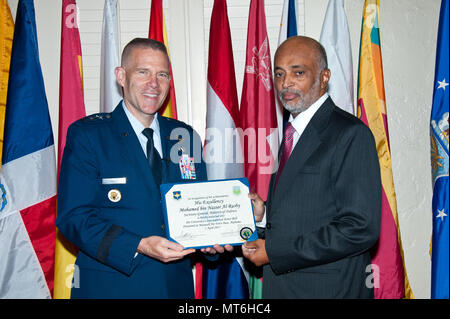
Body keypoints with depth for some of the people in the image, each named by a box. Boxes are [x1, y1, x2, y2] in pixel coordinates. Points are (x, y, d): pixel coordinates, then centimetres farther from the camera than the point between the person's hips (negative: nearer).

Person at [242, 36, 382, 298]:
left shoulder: (351, 134, -16)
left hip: (328, 287, -7)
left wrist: (274, 251, -20)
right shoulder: (292, 133, 10)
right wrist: (265, 213, -3)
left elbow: (361, 228, -23)